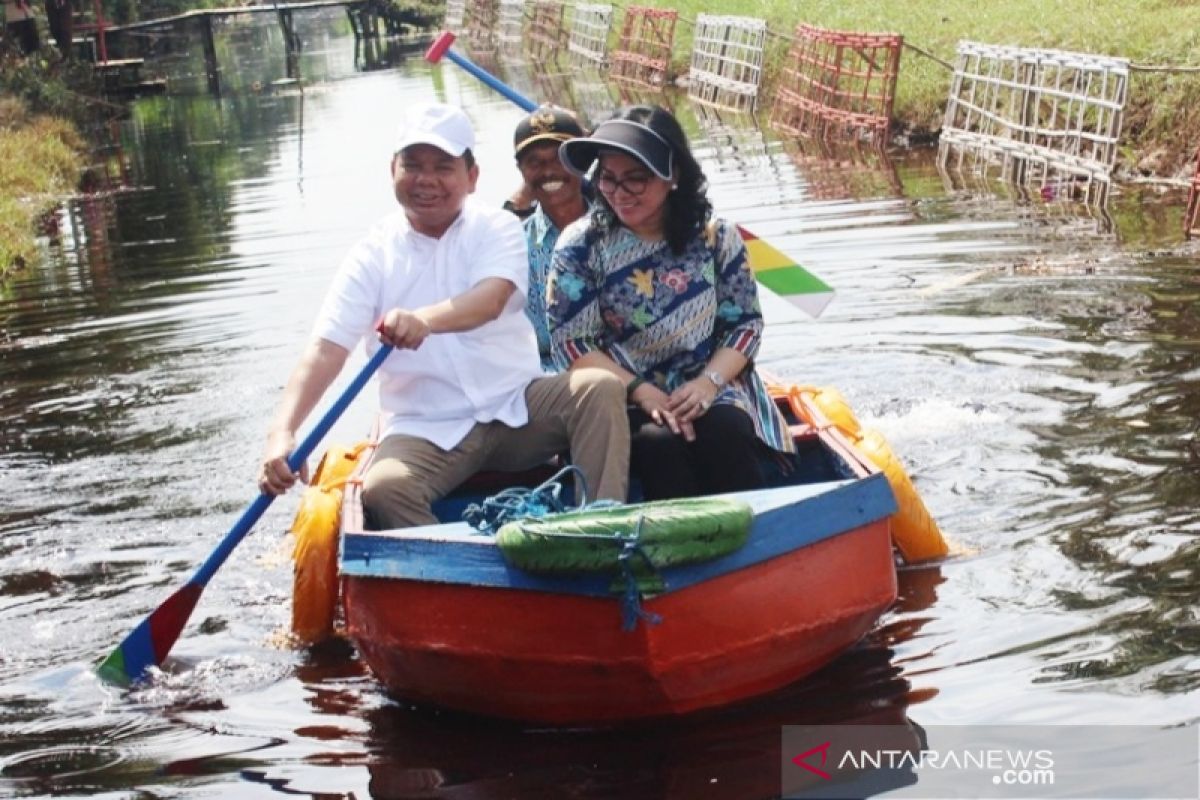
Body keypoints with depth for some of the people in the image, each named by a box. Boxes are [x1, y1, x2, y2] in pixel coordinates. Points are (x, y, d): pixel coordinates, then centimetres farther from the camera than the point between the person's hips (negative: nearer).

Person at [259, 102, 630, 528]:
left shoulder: (497, 229, 0)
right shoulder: (373, 256, 0)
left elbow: (492, 299, -22)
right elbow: (325, 350, -10)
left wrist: (425, 319, -46)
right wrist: (282, 432, -29)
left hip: (517, 409, 1)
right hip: (426, 429, -1)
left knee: (599, 386, -25)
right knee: (381, 489, -31)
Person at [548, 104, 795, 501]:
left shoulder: (715, 236, 2)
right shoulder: (581, 244, -3)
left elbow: (745, 322, 4)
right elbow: (572, 343, -7)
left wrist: (708, 382, -16)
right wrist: (642, 391, -19)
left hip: (708, 388, 1)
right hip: (625, 396, -1)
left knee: (727, 434, -30)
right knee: (657, 442, -33)